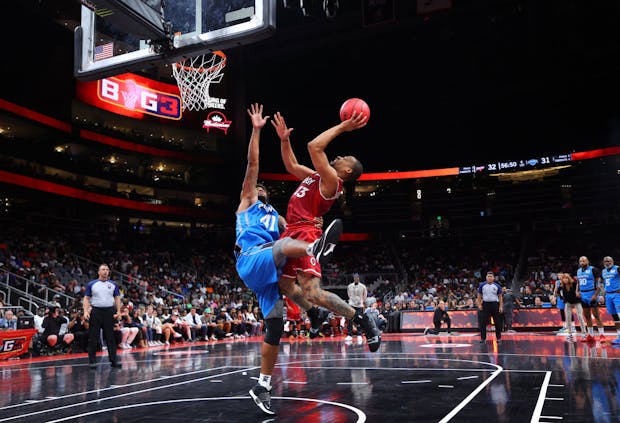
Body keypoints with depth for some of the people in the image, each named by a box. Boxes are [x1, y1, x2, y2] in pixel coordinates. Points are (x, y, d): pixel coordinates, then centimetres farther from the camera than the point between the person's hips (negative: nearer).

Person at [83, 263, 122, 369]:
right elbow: (86, 298, 4)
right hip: (95, 311, -1)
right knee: (93, 338, 1)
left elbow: (117, 298, 10)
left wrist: (118, 311, 0)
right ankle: (92, 361, 9)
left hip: (109, 311, 1)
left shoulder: (113, 284, 9)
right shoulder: (91, 284, 4)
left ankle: (113, 360, 6)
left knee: (110, 337, 3)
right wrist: (85, 311, -9)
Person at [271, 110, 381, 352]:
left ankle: (362, 320, -9)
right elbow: (291, 165, 29)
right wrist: (284, 139, 20)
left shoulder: (331, 179, -9)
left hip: (304, 235, -10)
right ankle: (314, 316, 38)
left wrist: (342, 127, -11)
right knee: (284, 284, 20)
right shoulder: (315, 176, 19)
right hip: (291, 234, 10)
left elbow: (314, 146, -18)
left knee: (313, 293, -21)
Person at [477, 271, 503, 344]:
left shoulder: (497, 286, 1)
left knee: (497, 322, 4)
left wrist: (501, 306, -3)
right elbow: (479, 296, 6)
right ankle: (483, 338, 5)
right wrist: (479, 304, -2)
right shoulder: (482, 285, 1)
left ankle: (499, 338, 14)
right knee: (483, 322, -2)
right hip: (485, 304, 0)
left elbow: (500, 296, 4)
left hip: (494, 304, 0)